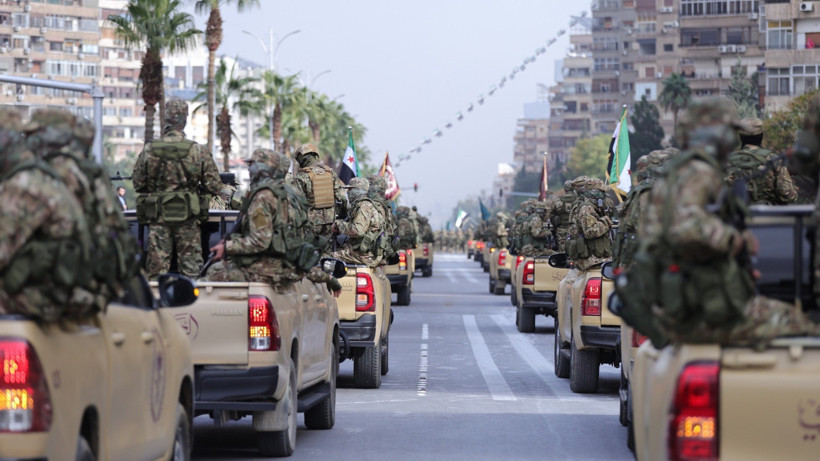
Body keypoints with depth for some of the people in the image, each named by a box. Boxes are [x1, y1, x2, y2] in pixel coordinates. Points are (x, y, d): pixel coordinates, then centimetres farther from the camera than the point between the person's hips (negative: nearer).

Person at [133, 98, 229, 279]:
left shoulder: (149, 151, -4)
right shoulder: (198, 151, -7)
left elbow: (138, 184, 4)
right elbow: (213, 184, -2)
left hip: (158, 217, 1)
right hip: (187, 218, 0)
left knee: (157, 268, 5)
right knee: (190, 267, 6)